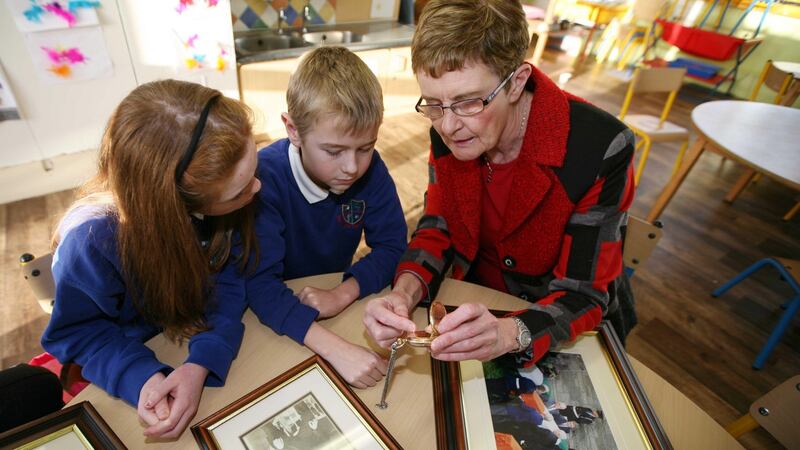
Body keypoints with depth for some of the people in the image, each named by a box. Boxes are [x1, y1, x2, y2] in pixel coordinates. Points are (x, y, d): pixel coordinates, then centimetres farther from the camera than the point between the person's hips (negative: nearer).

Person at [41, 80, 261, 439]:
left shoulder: (225, 194, -27)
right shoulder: (94, 241, -33)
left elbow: (230, 279, -19)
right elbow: (77, 332, -17)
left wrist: (204, 361, -33)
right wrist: (141, 378, -33)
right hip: (143, 353, 0)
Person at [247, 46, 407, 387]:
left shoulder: (370, 168, -13)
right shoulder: (264, 177, -26)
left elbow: (392, 246, -10)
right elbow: (260, 284, -30)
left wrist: (342, 293, -26)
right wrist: (336, 348, -42)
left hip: (340, 296, 2)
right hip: (276, 313, -1)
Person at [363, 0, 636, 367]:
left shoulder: (601, 150, -27)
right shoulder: (448, 131, -13)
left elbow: (584, 294, -22)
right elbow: (437, 227, -5)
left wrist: (508, 334, -41)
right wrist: (405, 292, -25)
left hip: (571, 327, 0)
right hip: (478, 302, 1)